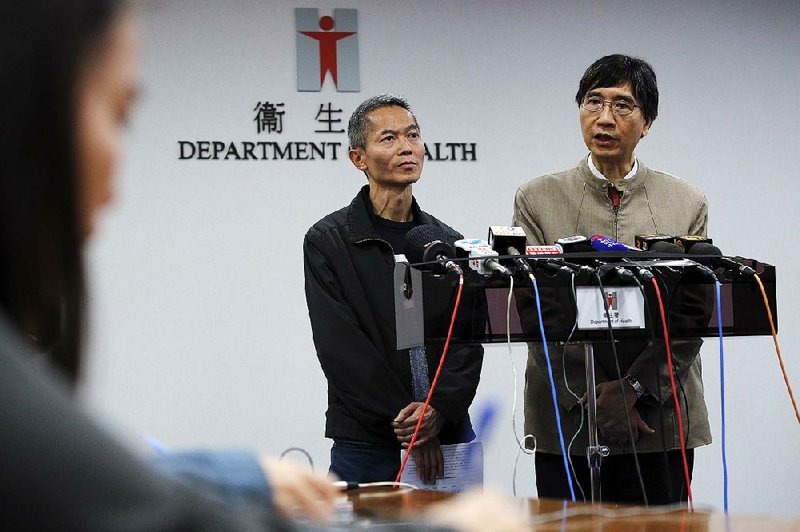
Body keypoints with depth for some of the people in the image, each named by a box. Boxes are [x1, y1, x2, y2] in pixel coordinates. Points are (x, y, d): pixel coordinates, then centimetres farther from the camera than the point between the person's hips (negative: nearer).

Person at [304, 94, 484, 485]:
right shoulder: (327, 241, 1)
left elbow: (468, 343, 4)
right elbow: (341, 348, -8)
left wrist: (439, 411, -14)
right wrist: (404, 422, -14)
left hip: (450, 439, 3)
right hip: (366, 446, -3)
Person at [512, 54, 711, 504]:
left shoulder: (688, 203, 7)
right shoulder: (537, 199, 5)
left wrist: (632, 389, -12)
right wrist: (591, 399, -11)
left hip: (661, 423, 1)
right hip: (566, 425, 0)